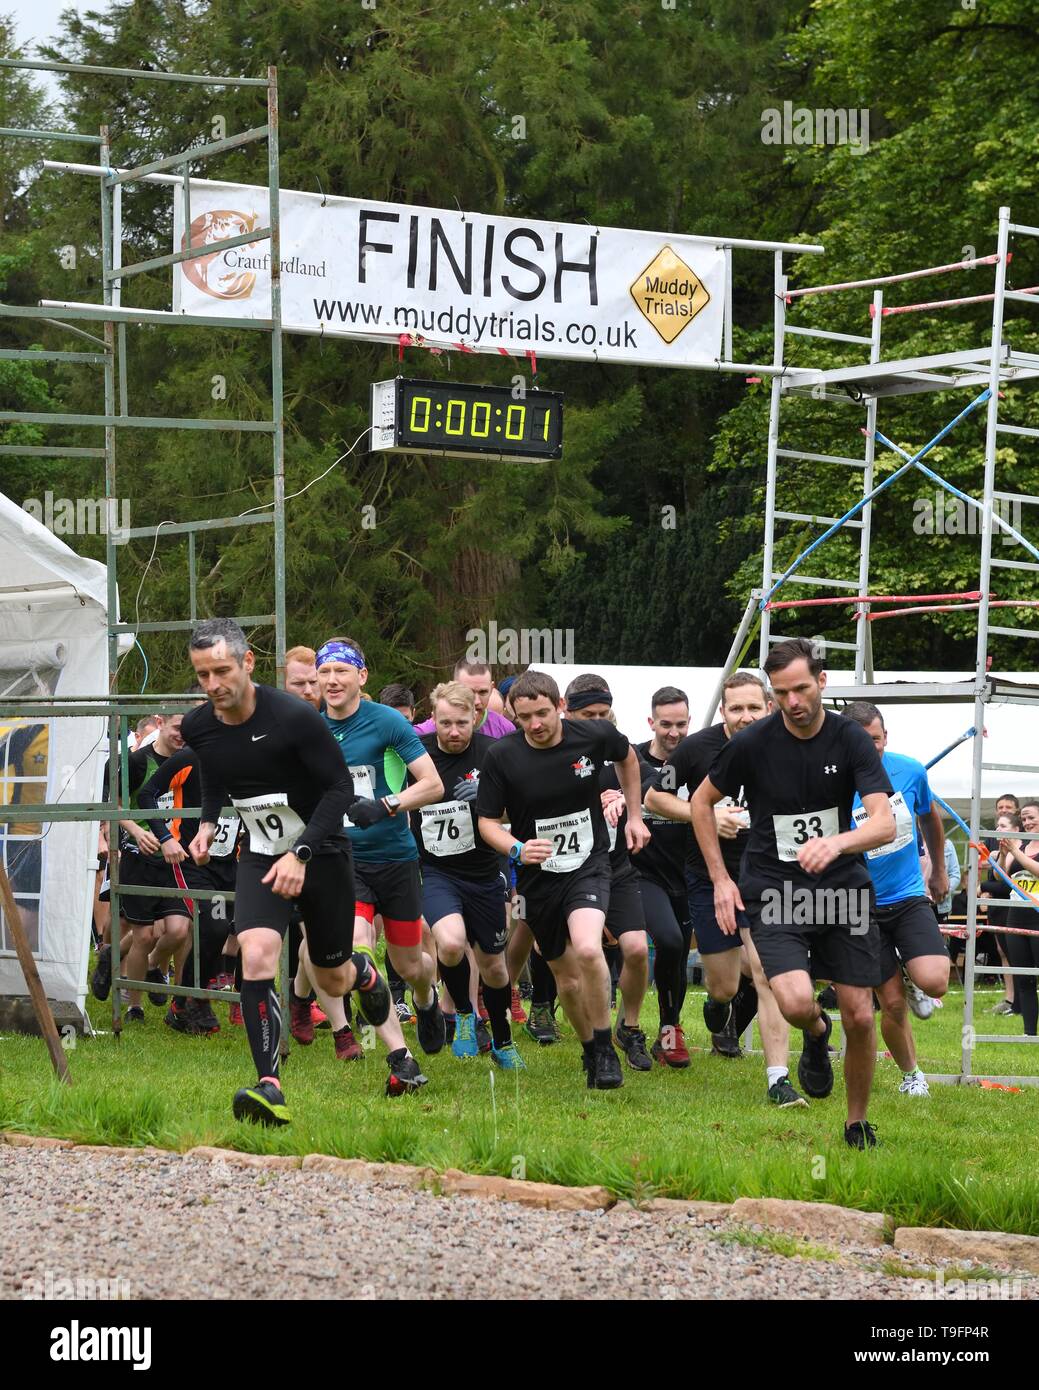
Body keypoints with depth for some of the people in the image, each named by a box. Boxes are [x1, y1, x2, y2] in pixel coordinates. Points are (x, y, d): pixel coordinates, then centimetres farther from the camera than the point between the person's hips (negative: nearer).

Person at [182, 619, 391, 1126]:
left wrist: (301, 853, -27)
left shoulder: (294, 717, -24)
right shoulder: (198, 727, -7)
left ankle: (364, 973, 50)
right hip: (261, 857, 3)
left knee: (333, 980, 11)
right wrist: (208, 823, -1)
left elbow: (340, 787, -18)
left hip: (322, 854, -3)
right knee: (256, 959, -23)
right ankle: (269, 1088, -23)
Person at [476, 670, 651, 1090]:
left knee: (587, 949, -27)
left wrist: (634, 815, 14)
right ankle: (590, 1051, 36)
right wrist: (516, 849, -24)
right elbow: (487, 821, -5)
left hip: (589, 863, -2)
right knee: (566, 977, 10)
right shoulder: (502, 757, -13)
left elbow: (627, 756, 14)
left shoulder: (594, 736, -10)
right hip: (537, 877, 2)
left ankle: (605, 1049, -9)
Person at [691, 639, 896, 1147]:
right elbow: (701, 802, 9)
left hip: (843, 888, 1)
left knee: (860, 1016, -1)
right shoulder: (753, 743, -7)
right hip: (775, 892, -1)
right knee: (796, 1002, -24)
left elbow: (885, 823, -17)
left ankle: (858, 1122, 23)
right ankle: (815, 1033, 14)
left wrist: (836, 843, -38)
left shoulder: (851, 739, -7)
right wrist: (720, 879, 4)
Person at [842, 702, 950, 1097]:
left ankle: (910, 974, 18)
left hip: (910, 898, 2)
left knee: (934, 982, -20)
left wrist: (939, 870, 26)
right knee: (893, 1003, 0)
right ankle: (911, 1075, 27)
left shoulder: (911, 771, -7)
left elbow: (929, 816, 15)